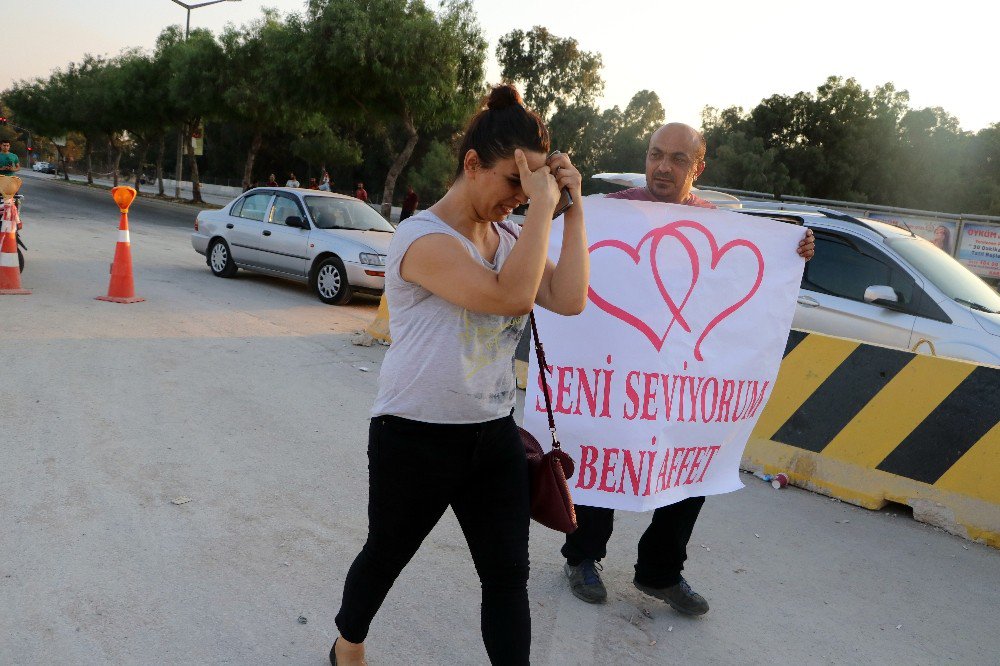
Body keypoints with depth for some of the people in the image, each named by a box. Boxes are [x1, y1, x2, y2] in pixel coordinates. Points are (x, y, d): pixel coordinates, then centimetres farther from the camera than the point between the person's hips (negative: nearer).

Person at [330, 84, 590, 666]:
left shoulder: (510, 237, 4)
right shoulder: (425, 238, -19)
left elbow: (569, 300, -11)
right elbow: (510, 296, -33)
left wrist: (573, 208, -11)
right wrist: (543, 205, -27)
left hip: (494, 434, 6)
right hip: (416, 438, -5)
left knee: (508, 574, 6)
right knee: (386, 557, 18)